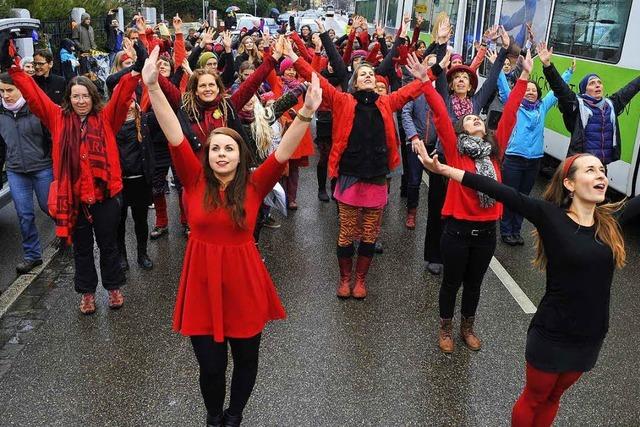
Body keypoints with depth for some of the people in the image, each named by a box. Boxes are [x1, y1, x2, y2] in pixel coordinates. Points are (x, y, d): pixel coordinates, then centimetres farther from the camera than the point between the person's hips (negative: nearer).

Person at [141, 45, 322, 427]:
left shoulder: (254, 186, -6)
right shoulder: (196, 181, -4)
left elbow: (284, 152, -18)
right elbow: (175, 136, -15)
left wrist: (306, 113, -33)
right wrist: (152, 87, -25)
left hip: (244, 283, 0)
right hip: (203, 282, 0)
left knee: (246, 360, 16)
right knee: (211, 365, 10)